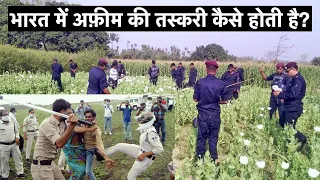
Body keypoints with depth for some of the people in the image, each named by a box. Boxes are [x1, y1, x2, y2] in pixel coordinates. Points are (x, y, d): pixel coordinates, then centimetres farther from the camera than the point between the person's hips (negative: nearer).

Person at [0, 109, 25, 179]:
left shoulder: (12, 122, 1)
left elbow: (16, 131, 14)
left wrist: (17, 137, -3)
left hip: (14, 144, 4)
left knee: (18, 158, 9)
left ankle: (19, 173, 23)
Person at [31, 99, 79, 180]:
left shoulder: (60, 123, 4)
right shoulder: (47, 124, -22)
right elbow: (60, 143, -33)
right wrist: (71, 125, -39)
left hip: (51, 163, 9)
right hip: (41, 166, -9)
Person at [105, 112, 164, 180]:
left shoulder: (151, 133, -31)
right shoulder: (147, 129, -4)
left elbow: (160, 149, -33)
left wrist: (144, 155, -28)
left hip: (145, 159, -9)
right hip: (140, 151, 9)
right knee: (119, 146, 6)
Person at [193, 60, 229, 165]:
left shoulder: (200, 82, -11)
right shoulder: (221, 84, -7)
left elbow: (195, 99, -5)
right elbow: (225, 101, -1)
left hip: (203, 114, -1)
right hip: (215, 115, 1)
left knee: (201, 138, 11)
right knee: (213, 138, 15)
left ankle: (200, 159, 19)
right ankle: (214, 158, 17)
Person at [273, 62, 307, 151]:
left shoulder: (298, 80, -21)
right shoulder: (295, 79, 13)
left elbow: (293, 94, -29)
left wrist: (280, 95, -20)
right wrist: (282, 93, 5)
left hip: (294, 109, -11)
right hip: (290, 107, 11)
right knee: (281, 122, 20)